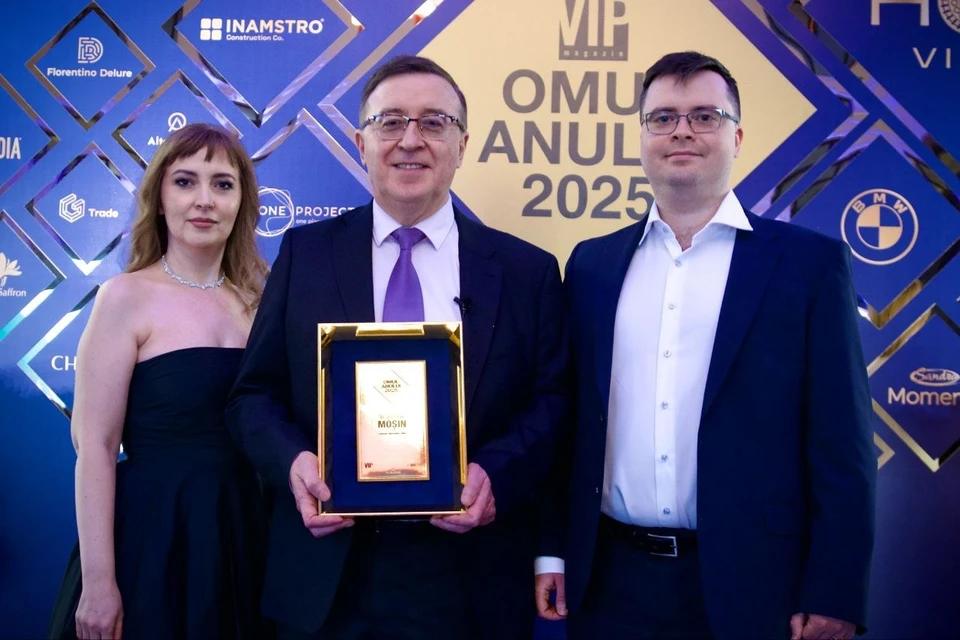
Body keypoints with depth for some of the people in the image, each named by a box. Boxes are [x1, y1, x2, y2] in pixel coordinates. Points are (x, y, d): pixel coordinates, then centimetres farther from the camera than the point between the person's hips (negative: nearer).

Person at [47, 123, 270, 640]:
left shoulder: (254, 301, 6)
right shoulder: (127, 298, -8)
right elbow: (95, 446, -12)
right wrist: (97, 583, -15)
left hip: (241, 535, 5)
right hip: (152, 535, -5)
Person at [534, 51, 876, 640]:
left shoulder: (810, 263, -3)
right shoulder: (593, 263, 7)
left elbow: (842, 449, -5)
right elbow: (569, 422, 10)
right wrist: (552, 549, 7)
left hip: (748, 586, -2)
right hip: (610, 581, 3)